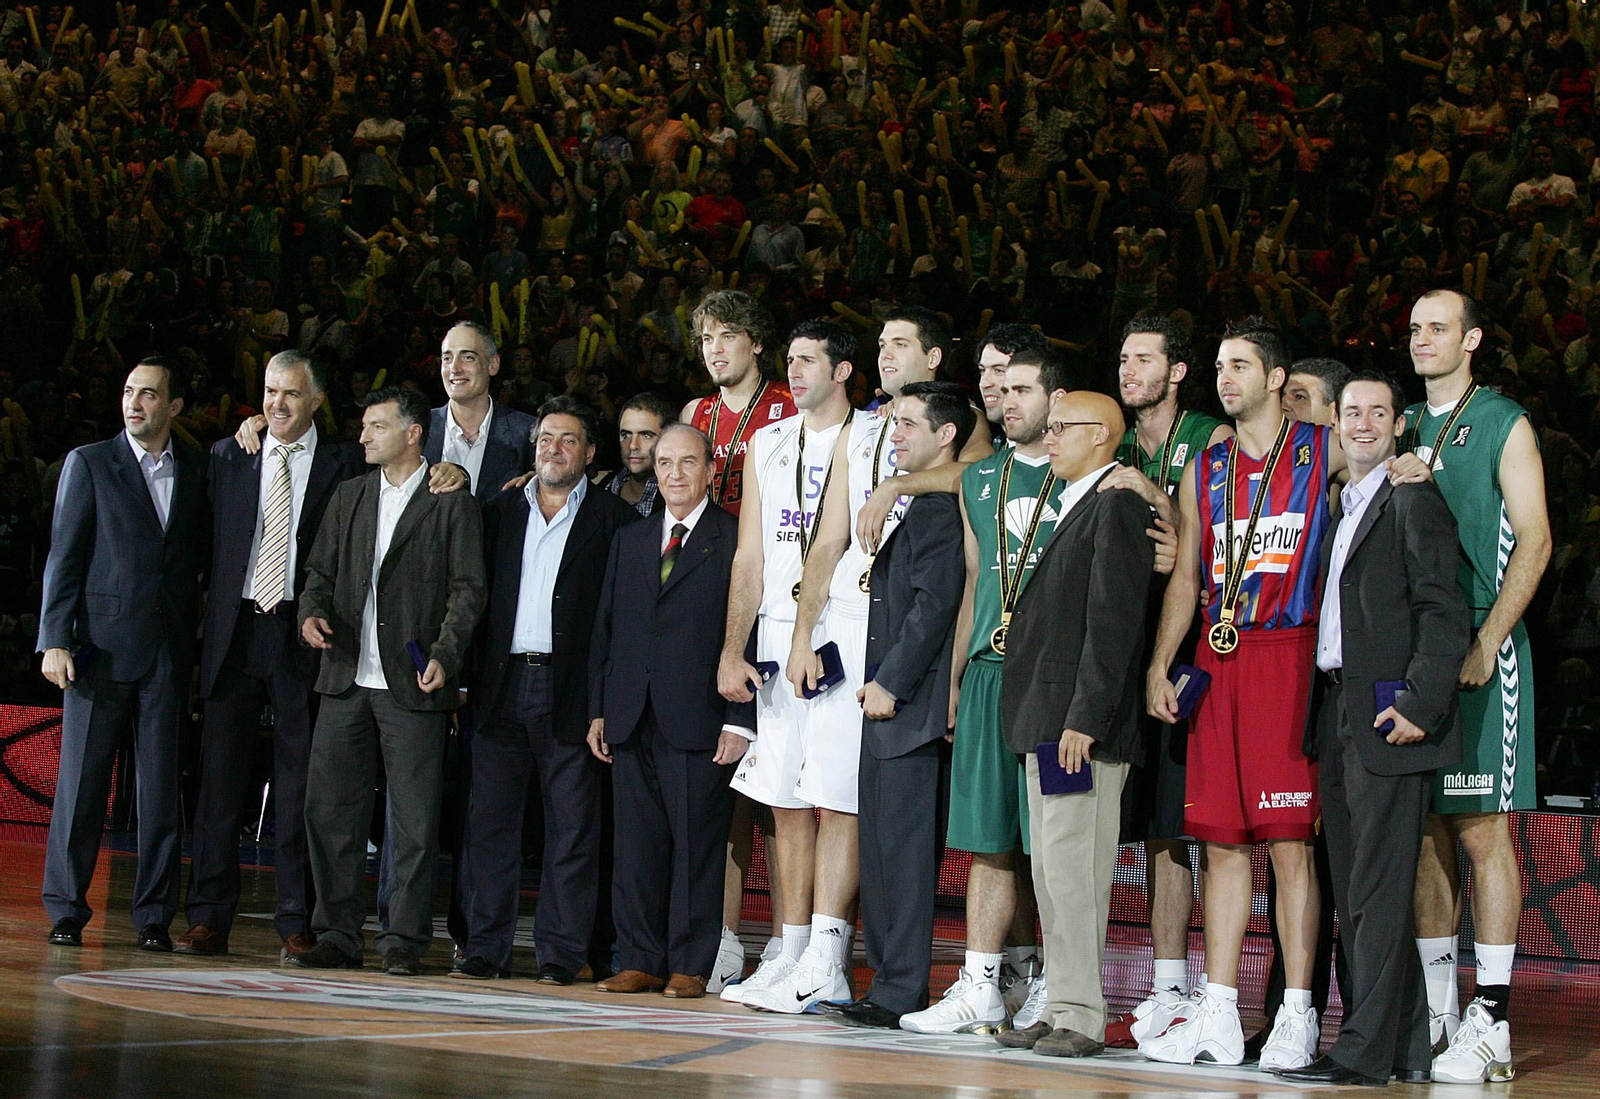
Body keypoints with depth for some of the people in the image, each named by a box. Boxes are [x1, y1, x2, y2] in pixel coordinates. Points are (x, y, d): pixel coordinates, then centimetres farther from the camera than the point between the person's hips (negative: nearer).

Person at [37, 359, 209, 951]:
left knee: (161, 785, 2)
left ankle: (154, 913, 9)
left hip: (169, 650, 2)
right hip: (102, 644, -2)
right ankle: (66, 911, 8)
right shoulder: (89, 463, 3)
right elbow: (64, 557, 0)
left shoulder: (196, 469, 11)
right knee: (82, 778, 0)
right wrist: (55, 640, -8)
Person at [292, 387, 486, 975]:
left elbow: (468, 589, -4)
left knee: (415, 821, -2)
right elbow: (321, 568, 18)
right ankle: (338, 935, 13)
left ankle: (404, 941, 6)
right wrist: (312, 612, -3)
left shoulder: (452, 503, 1)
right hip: (346, 680, 5)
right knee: (327, 810, 4)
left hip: (412, 685, -5)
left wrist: (445, 656, -17)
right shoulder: (348, 496, 17)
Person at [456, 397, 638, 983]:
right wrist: (463, 677, 3)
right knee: (489, 819, 3)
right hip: (501, 685, 3)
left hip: (570, 689, -3)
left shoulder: (613, 519, 4)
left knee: (571, 825, 0)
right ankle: (485, 946, 10)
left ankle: (561, 952, 5)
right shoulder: (501, 512, 16)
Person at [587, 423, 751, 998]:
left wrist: (739, 719, -11)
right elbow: (605, 629, 19)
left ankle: (691, 966, 5)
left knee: (697, 844, -2)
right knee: (637, 844, 7)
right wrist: (598, 709, 11)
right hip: (633, 723, 5)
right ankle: (640, 961, 13)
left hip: (699, 723, -5)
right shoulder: (629, 541, 18)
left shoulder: (736, 540, 0)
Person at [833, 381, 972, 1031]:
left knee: (902, 848, -7)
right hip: (891, 706, 10)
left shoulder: (940, 506, -12)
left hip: (911, 705, -10)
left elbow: (936, 604, -19)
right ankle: (891, 983, 17)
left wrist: (890, 681, -17)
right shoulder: (918, 505, 20)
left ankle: (900, 992, -4)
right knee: (884, 848, 12)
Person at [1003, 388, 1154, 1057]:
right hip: (1044, 722, 10)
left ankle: (1080, 1018, -4)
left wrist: (1084, 719, -20)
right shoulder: (1070, 506, 20)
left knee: (1072, 870, -9)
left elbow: (1113, 621, -17)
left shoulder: (1118, 505, -10)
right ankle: (1064, 1008, 17)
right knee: (1052, 871, 12)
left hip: (1082, 726, -10)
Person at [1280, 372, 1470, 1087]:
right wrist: (1322, 715, 13)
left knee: (1378, 891, -8)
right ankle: (1406, 1046, 17)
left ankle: (1366, 1052, -6)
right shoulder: (1340, 509, 21)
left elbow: (1444, 613, -13)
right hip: (1337, 717, 9)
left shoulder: (1413, 502, -6)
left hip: (1386, 719, -9)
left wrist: (1420, 703, -20)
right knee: (1355, 892, 10)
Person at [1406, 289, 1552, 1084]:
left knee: (1481, 832, -7)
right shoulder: (1403, 429, 16)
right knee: (1425, 832, 6)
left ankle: (1490, 1023, -6)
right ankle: (1437, 1009, 12)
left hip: (1479, 655, -5)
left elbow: (1533, 541, -7)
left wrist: (1484, 646, -16)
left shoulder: (1504, 425, 0)